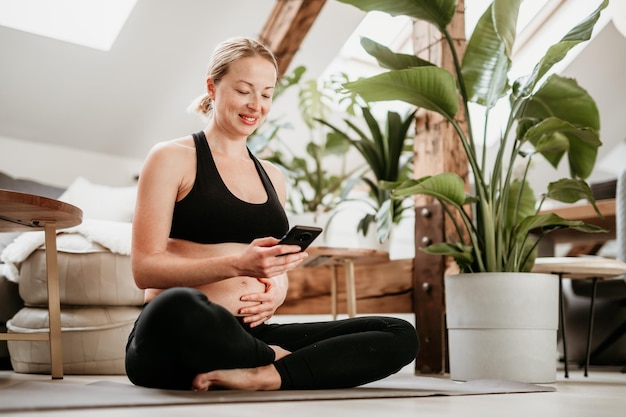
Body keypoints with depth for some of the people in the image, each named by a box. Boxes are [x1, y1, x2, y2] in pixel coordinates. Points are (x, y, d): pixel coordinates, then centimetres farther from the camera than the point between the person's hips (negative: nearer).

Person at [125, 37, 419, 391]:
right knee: (176, 307, -43)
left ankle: (264, 376, -27)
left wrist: (276, 292, 0)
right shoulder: (173, 158, 3)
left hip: (250, 335, 6)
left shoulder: (273, 177, 20)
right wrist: (238, 264, -21)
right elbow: (145, 267, -7)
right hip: (172, 341, -5)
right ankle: (275, 360, -15)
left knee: (400, 336, -11)